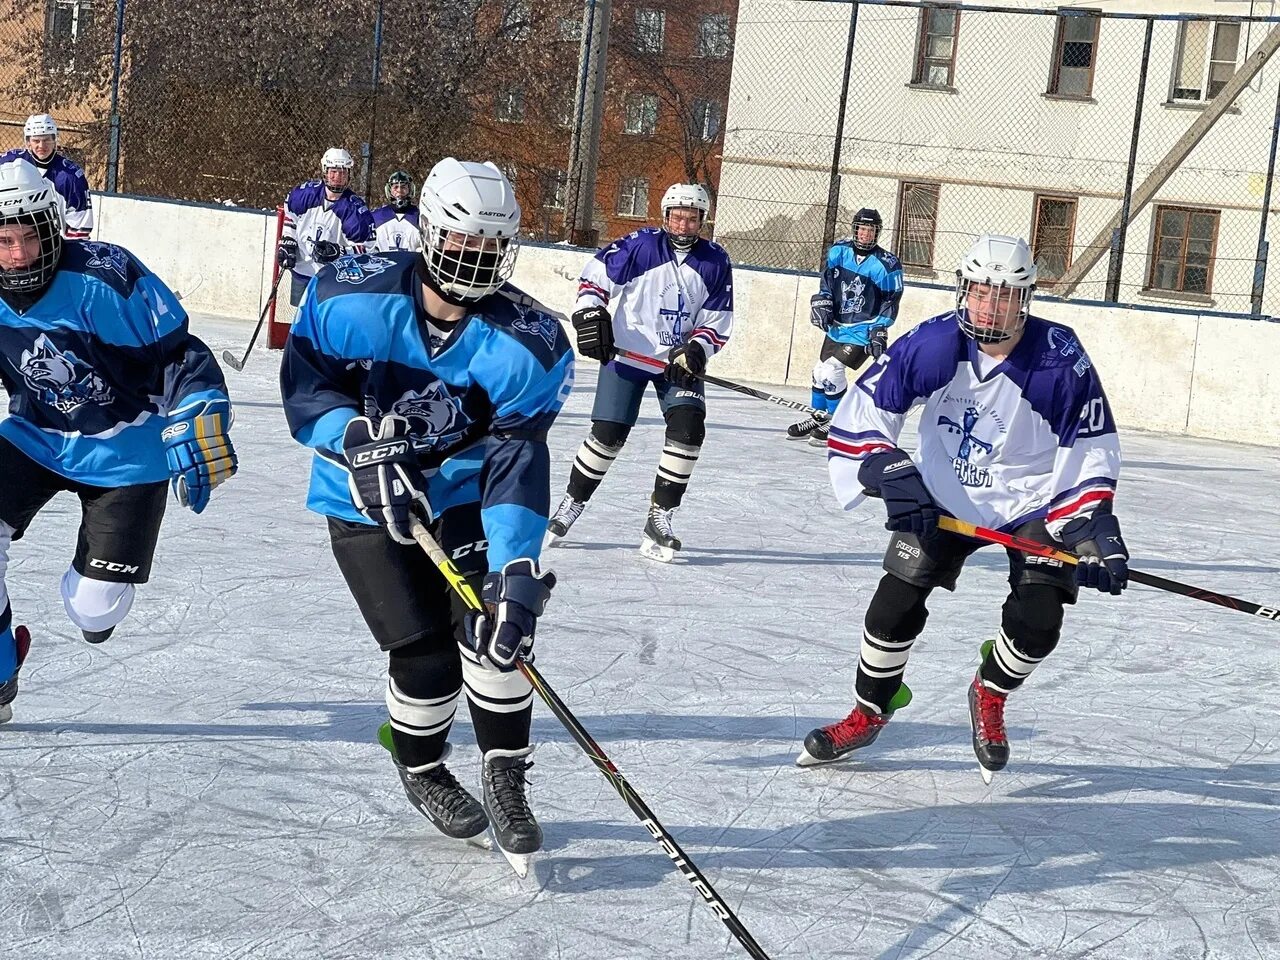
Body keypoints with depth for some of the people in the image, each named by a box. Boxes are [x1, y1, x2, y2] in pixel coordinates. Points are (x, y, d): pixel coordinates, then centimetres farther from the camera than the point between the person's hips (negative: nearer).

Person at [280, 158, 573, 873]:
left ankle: (506, 777, 5)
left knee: (491, 619, -17)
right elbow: (305, 385, -9)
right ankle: (423, 772, 23)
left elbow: (516, 459, -25)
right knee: (424, 647, -8)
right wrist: (363, 442, -27)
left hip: (461, 491, 2)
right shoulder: (353, 297, -20)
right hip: (364, 498, -1)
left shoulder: (529, 343, -19)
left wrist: (517, 569, -35)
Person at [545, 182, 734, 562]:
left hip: (679, 361, 3)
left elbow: (718, 322, 3)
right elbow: (595, 275, -1)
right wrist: (589, 316, -13)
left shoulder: (715, 262, -2)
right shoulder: (640, 246, -10)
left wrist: (696, 349, -13)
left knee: (688, 427, -17)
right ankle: (570, 505, 16)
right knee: (608, 435, -6)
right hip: (627, 355, -2)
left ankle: (659, 517, -8)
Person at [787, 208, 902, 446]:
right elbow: (827, 281, 10)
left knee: (832, 370, -17)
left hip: (863, 330, -6)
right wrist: (821, 304, -4)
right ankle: (818, 419, 34)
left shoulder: (887, 265, -15)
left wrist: (879, 332, -13)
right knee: (821, 370, 14)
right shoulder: (839, 251, -2)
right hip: (836, 325, 6)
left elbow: (890, 302, -9)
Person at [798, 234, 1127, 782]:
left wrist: (1094, 528, -20)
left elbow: (1092, 450, -11)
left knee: (1036, 622, -14)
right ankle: (868, 714, 17)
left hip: (1033, 503, -1)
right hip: (943, 497, 1)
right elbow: (860, 415, -12)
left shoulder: (1060, 360, -21)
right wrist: (890, 473, -25)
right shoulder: (930, 346, -20)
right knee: (897, 602, -7)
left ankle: (989, 699, 19)